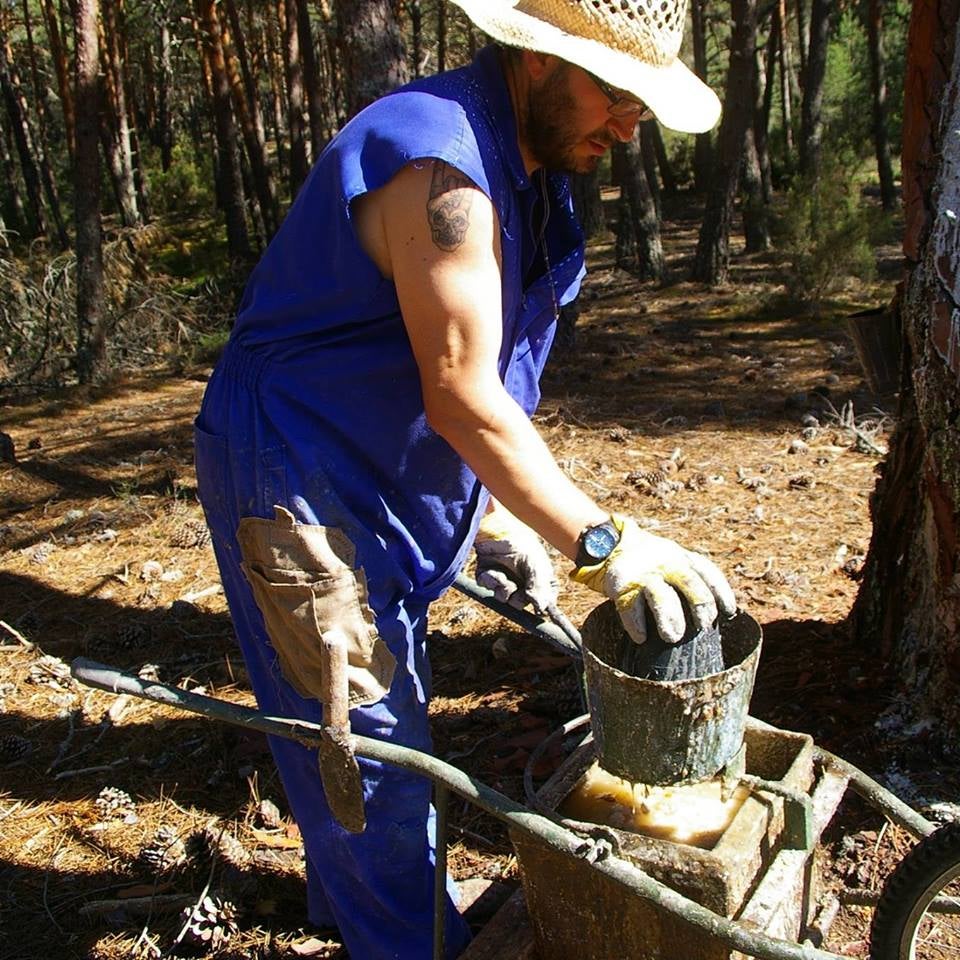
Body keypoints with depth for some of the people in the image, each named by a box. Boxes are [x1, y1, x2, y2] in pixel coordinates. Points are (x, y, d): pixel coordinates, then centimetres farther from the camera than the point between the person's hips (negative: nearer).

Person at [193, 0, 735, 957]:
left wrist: (497, 518, 7)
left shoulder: (520, 161, 6)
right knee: (368, 734, 2)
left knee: (381, 708, 22)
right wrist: (603, 544, -27)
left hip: (373, 476, 10)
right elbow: (461, 398, -29)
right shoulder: (438, 161, -26)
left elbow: (482, 372, 9)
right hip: (294, 477, -10)